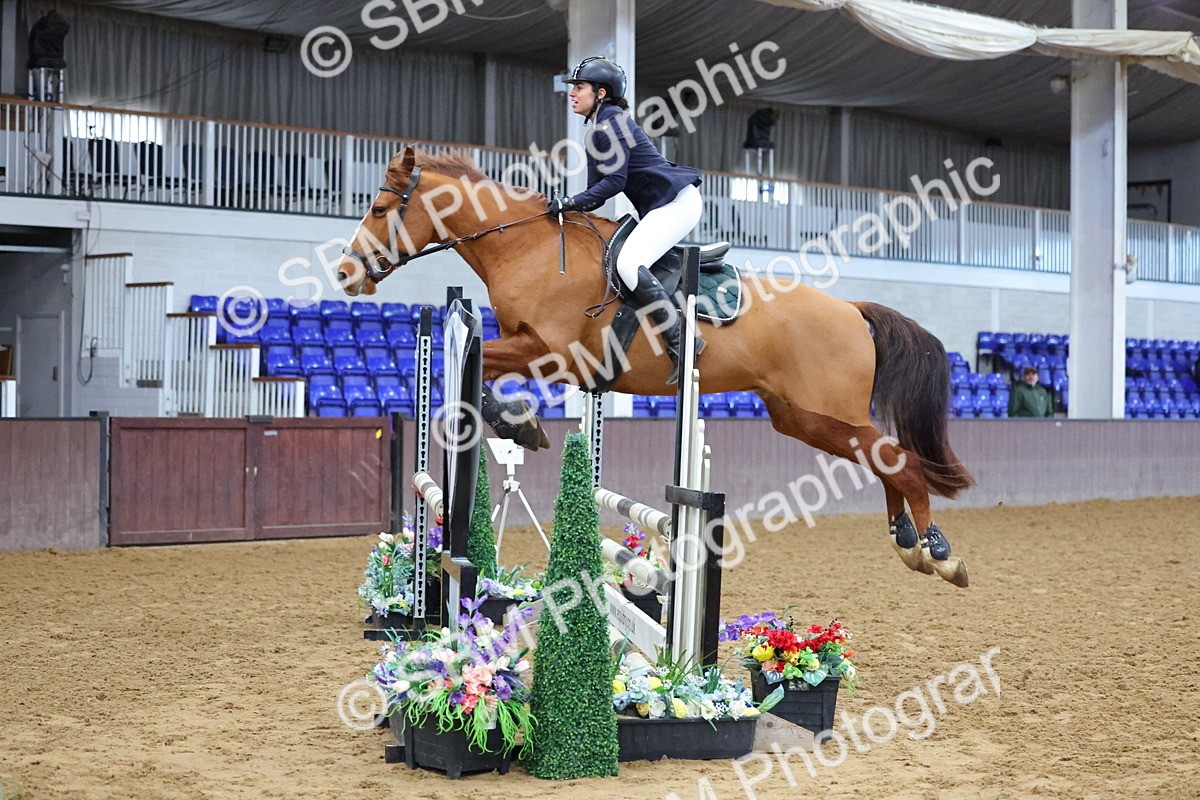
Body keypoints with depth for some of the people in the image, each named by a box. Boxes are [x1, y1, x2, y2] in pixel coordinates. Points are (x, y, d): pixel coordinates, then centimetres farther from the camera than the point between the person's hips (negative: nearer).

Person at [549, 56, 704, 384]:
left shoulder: (611, 121, -10)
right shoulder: (597, 130, 20)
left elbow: (615, 181, -18)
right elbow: (598, 190, 16)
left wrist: (570, 202, -20)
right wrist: (566, 207, 2)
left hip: (676, 201, -11)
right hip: (661, 208, 11)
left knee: (628, 264, -25)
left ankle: (680, 343, -26)